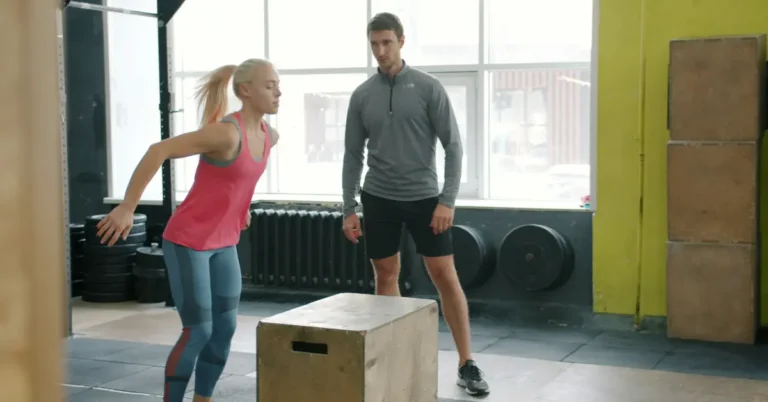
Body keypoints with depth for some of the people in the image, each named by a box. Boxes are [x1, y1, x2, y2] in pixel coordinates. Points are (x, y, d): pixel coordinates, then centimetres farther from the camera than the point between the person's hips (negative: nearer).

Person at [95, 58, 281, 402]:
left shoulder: (270, 135, 2)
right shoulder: (226, 132, -24)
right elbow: (158, 151, -26)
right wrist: (126, 207, -25)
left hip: (222, 243, 8)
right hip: (188, 242, -8)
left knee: (225, 327, 8)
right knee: (198, 331, -6)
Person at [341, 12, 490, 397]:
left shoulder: (428, 87, -5)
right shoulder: (361, 95, 4)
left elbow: (452, 145, -6)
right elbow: (353, 155, 8)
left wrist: (447, 200, -14)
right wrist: (349, 208, 3)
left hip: (423, 197, -2)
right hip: (379, 199, 3)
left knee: (445, 276, -3)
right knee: (386, 277, 7)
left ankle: (467, 365, 3)